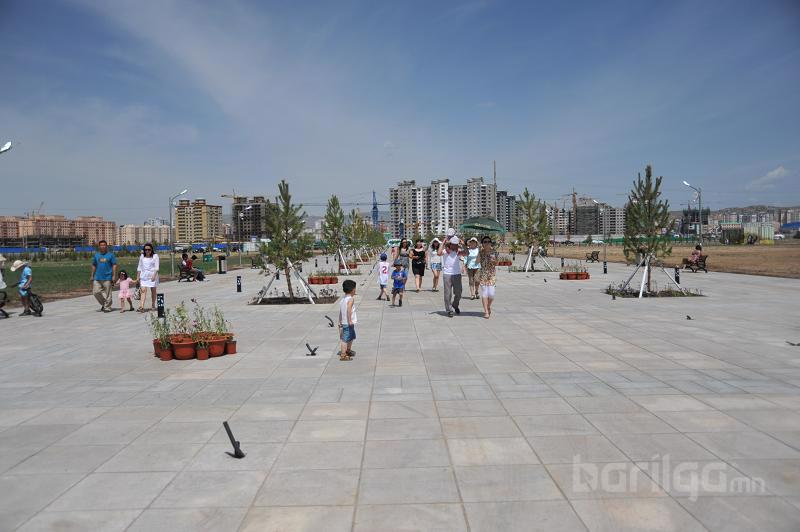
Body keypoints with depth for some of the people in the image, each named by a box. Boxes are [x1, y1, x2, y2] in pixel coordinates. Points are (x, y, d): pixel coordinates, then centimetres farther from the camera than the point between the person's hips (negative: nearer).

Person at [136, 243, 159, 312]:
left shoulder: (155, 256, -1)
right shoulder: (142, 256, 10)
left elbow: (156, 267, -8)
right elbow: (139, 267, 15)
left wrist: (154, 275, -20)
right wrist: (138, 277, 11)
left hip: (152, 275, -2)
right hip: (143, 276, 2)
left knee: (153, 290, 6)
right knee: (143, 290, -10)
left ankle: (153, 305, 20)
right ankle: (141, 306, -20)